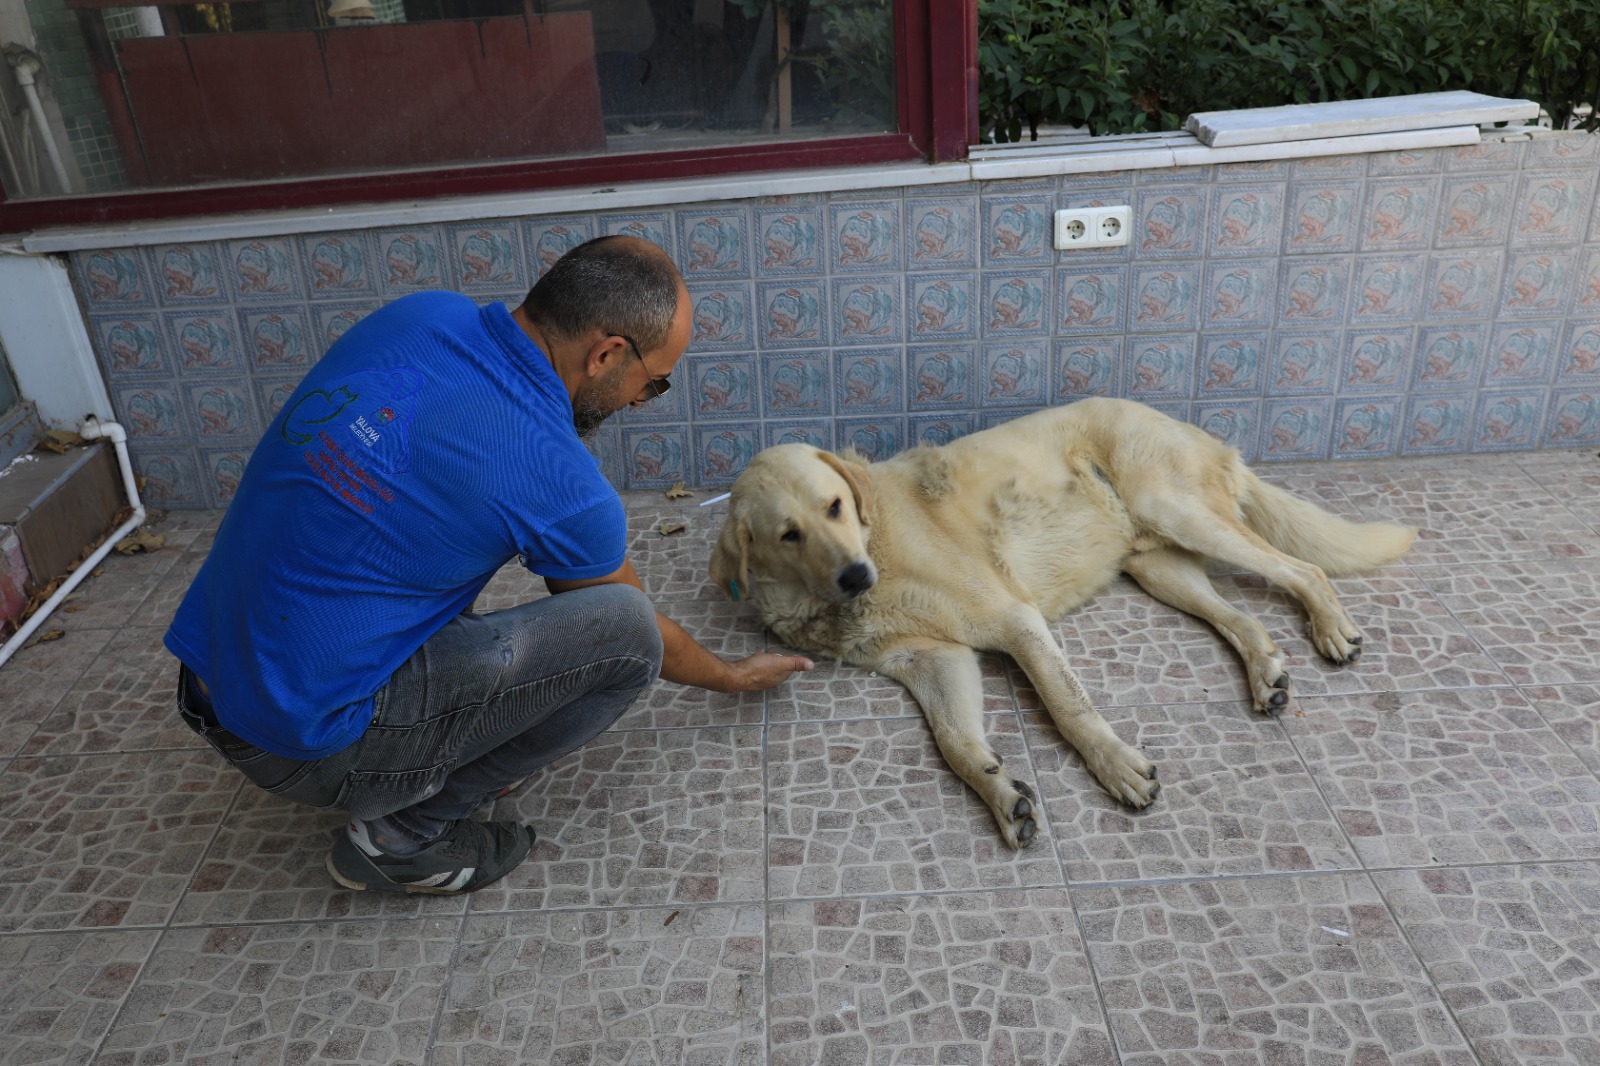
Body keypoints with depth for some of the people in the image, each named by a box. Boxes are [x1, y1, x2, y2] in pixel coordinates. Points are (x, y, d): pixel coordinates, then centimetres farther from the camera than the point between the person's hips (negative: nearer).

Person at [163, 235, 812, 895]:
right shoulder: (559, 483, -19)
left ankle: (464, 749, 18)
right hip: (305, 744, -8)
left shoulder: (417, 313, -2)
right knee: (626, 628, -11)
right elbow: (638, 632, 2)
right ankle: (405, 835, 0)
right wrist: (735, 677, 20)